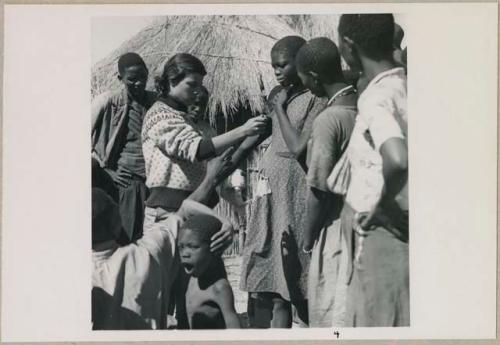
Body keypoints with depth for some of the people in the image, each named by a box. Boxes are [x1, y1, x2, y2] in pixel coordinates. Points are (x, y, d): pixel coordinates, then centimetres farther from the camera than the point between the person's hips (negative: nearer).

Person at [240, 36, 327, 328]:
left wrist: (279, 107, -9)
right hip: (269, 194, 8)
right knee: (263, 280, 9)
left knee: (289, 285, -4)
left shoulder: (316, 100, -8)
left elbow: (298, 148, -16)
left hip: (292, 196, -7)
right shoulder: (281, 96, 14)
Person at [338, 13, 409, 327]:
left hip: (384, 237, -8)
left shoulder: (375, 98, -18)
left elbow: (398, 160, -36)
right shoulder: (403, 86, 7)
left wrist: (383, 206, -19)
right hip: (400, 234, 8)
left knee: (378, 324, 3)